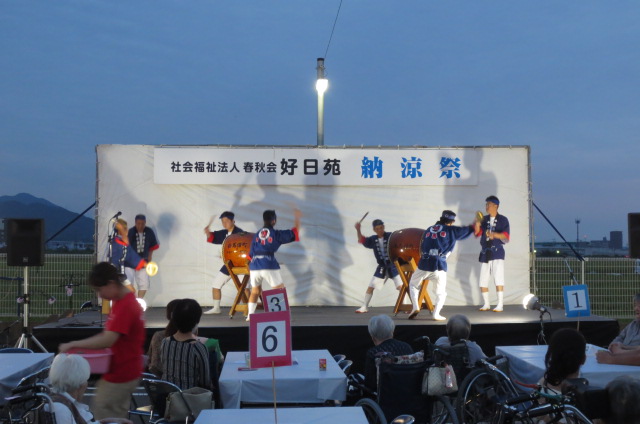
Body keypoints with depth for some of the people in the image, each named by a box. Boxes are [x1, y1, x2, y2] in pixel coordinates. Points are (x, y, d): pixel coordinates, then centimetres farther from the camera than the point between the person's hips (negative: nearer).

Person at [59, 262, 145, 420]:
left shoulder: (125, 306, -24)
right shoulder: (121, 301, 8)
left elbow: (107, 341, -28)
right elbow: (111, 334, 16)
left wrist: (72, 345, -20)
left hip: (120, 374, -10)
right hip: (124, 370, 10)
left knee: (102, 414, -2)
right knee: (117, 415, 17)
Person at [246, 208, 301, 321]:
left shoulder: (256, 235, 17)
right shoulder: (276, 234, 4)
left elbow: (251, 254, 17)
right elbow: (295, 232, 13)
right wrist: (297, 218, 27)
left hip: (254, 266, 5)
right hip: (269, 266, -5)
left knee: (255, 291, 21)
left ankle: (250, 315, 19)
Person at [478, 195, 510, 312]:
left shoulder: (503, 220, 0)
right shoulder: (484, 219, 12)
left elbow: (506, 236, -11)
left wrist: (494, 234, -29)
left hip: (497, 252, -4)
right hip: (485, 253, 4)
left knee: (498, 279, -11)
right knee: (483, 280, 5)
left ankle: (500, 305, -5)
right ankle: (486, 304, 19)